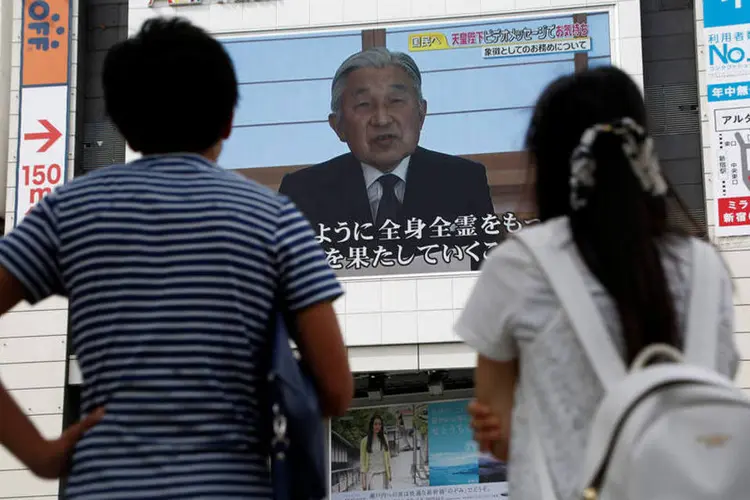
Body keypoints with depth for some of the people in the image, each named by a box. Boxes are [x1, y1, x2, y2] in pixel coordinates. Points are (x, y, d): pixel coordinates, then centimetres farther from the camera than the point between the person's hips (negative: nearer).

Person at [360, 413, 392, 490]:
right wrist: (363, 481, -2)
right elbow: (362, 461, 3)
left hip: (383, 475, 3)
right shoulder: (365, 441, 3)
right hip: (371, 474, -3)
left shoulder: (384, 439, 13)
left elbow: (388, 457, 15)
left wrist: (389, 474, 7)